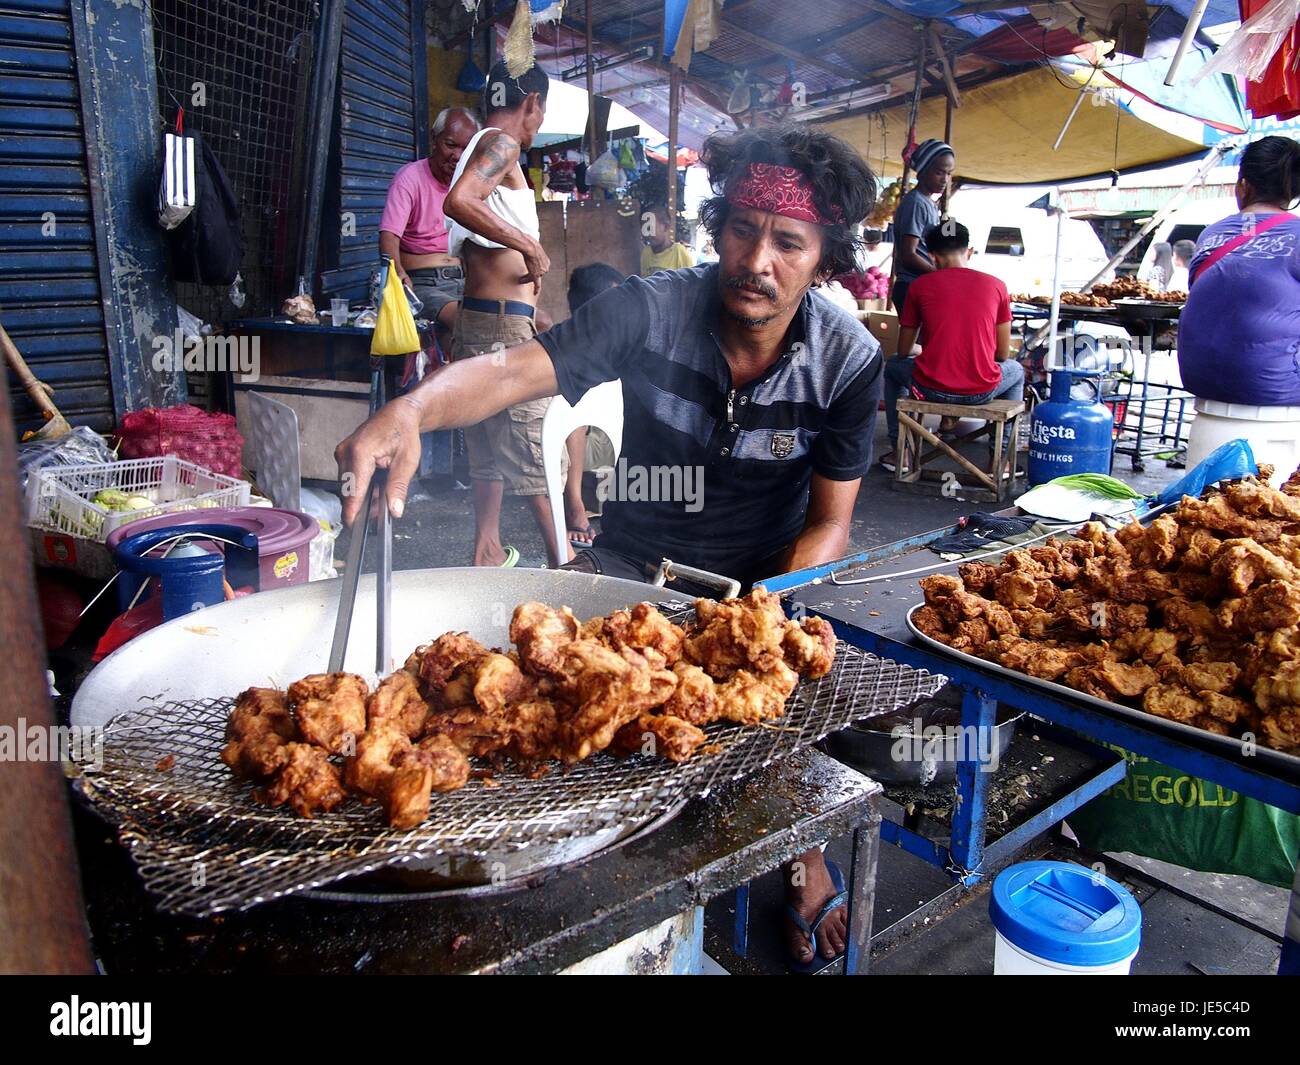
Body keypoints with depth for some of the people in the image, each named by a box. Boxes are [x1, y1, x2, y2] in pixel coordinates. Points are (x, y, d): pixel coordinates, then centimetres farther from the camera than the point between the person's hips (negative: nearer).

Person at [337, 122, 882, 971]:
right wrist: (413, 409, -49)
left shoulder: (848, 358, -12)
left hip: (768, 574, 0)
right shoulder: (652, 311, -16)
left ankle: (805, 854, 7)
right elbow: (512, 374, -28)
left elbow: (829, 522, -8)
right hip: (636, 562, 1)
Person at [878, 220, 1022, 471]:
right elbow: (1003, 354, 8)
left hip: (930, 388, -1)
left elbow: (903, 351, 9)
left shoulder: (920, 286, 2)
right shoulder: (995, 285, 4)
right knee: (1016, 371, 35)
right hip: (982, 391, 1)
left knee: (892, 367, 33)